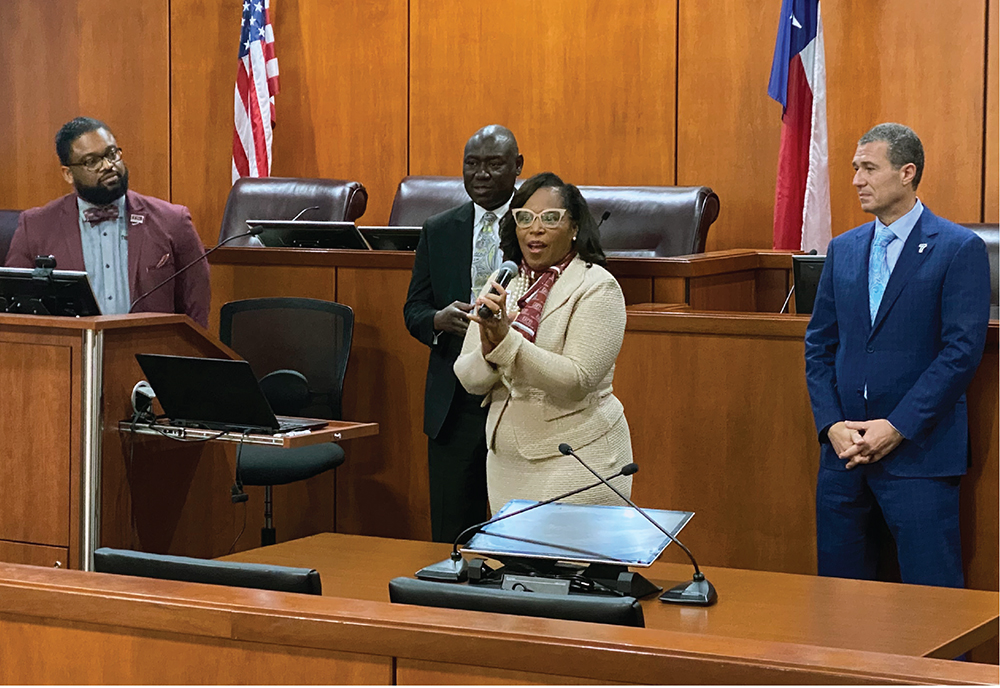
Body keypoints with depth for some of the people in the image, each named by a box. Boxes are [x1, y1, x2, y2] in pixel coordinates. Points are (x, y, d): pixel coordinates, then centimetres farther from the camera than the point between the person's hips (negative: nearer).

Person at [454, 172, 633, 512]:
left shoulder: (597, 288, -8)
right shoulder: (500, 285, 9)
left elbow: (578, 381, -19)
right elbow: (469, 379, 5)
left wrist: (506, 341, -25)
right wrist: (489, 351, -17)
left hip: (576, 462, -5)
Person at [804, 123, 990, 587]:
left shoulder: (960, 249, -4)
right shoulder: (843, 249, 13)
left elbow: (962, 351, -11)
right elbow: (819, 345, 12)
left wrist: (897, 427, -15)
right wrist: (832, 424, -3)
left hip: (918, 451, -5)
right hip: (844, 447, 5)